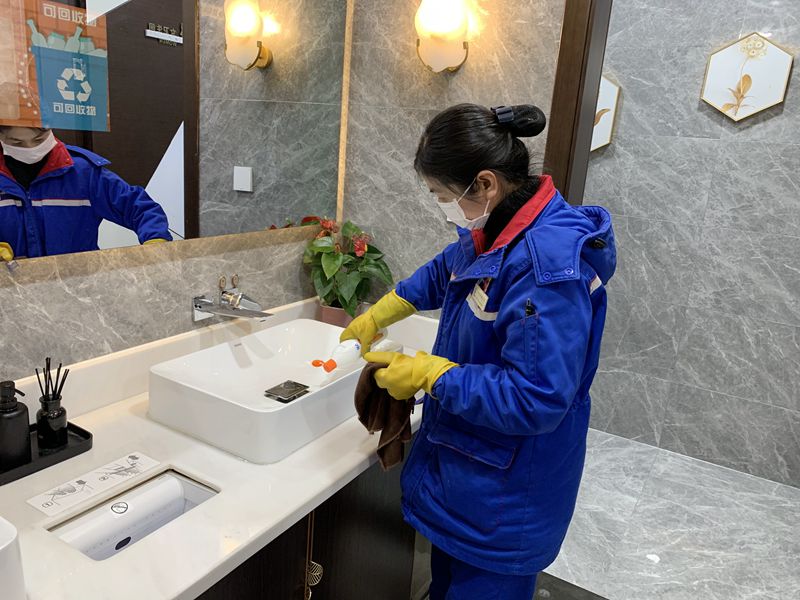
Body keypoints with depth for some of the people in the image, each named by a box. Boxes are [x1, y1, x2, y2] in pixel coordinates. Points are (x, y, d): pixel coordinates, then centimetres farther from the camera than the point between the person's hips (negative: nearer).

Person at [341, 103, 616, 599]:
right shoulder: (498, 227, -4)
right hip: (466, 461, 8)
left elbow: (537, 401, -30)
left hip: (508, 493, -8)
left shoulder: (550, 265, -31)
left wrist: (430, 375, -23)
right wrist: (377, 316, 18)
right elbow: (447, 270, 18)